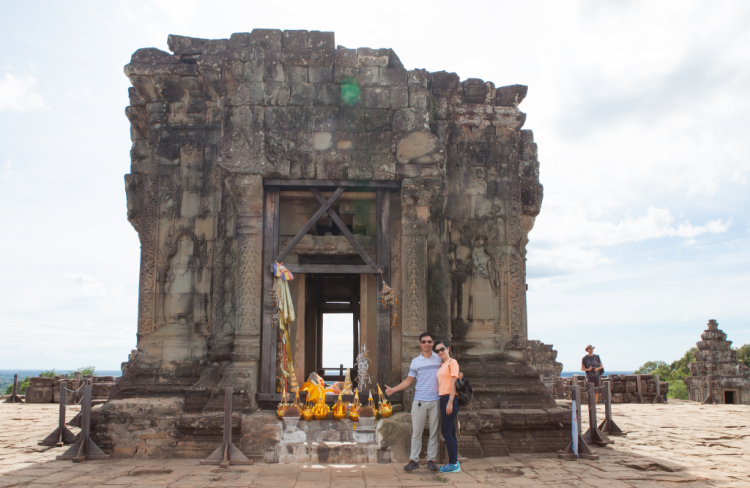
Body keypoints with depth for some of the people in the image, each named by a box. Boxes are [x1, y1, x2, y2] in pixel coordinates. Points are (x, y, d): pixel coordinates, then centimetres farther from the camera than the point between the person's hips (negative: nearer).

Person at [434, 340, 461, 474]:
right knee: (450, 432, 10)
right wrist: (443, 405, 15)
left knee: (446, 432, -9)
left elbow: (453, 382, -12)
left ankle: (453, 464, -4)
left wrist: (450, 402, -18)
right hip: (443, 399, 8)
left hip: (450, 399, -8)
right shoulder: (442, 365, 18)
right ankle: (454, 463, 14)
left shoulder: (452, 362, -5)